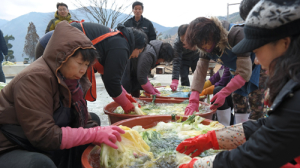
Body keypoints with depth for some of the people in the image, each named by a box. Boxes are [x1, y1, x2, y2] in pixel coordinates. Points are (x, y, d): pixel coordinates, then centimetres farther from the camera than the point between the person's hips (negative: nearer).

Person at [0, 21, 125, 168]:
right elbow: (44, 136, -27)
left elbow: (84, 122, 1)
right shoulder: (35, 78, -23)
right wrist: (95, 134, -28)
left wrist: (103, 134, -17)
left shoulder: (69, 80, -2)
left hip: (40, 150, 8)